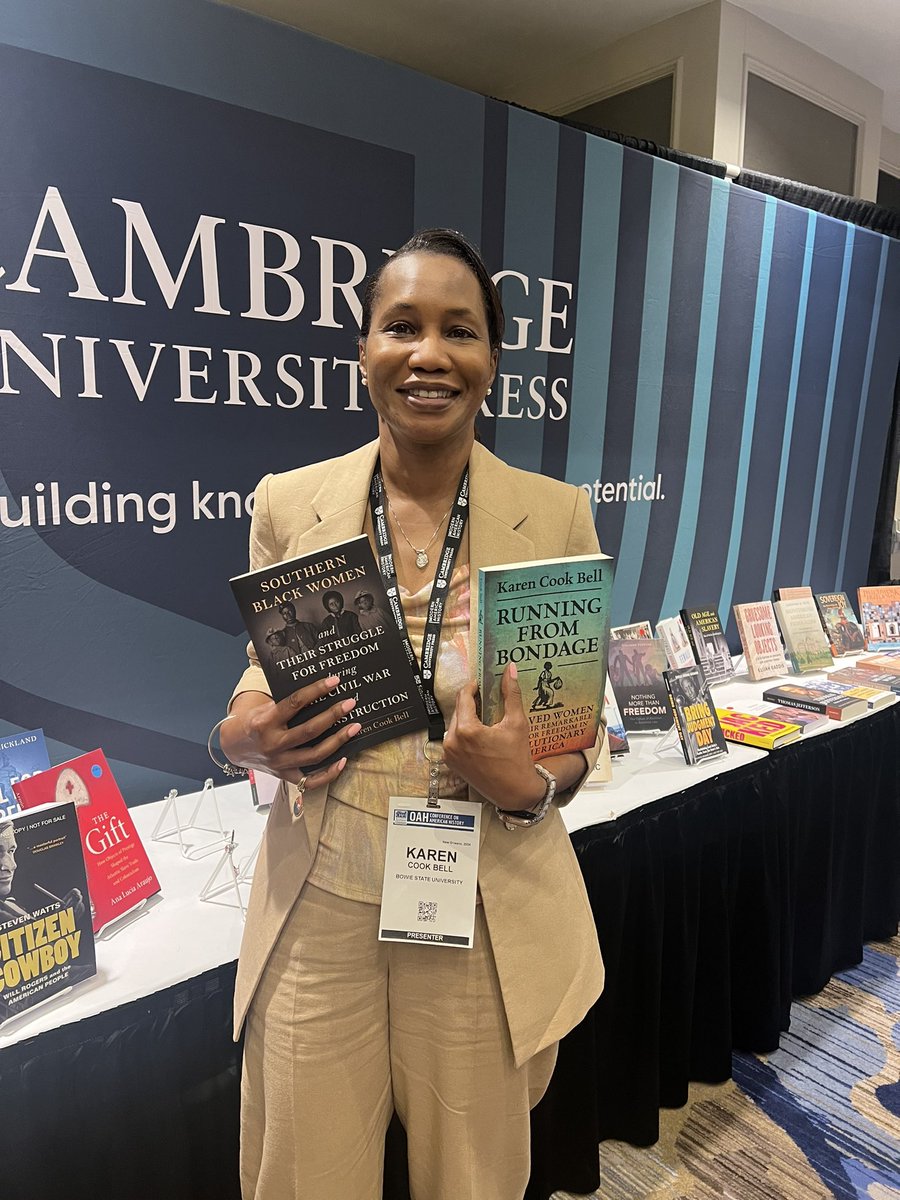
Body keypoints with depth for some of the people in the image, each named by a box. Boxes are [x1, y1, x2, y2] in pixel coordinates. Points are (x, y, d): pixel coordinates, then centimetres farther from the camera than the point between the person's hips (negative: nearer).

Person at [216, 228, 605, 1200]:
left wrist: (528, 786, -21)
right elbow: (263, 675, 7)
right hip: (316, 913, 1)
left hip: (488, 920, 0)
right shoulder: (288, 502, -4)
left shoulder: (556, 515, -7)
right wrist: (242, 736, -15)